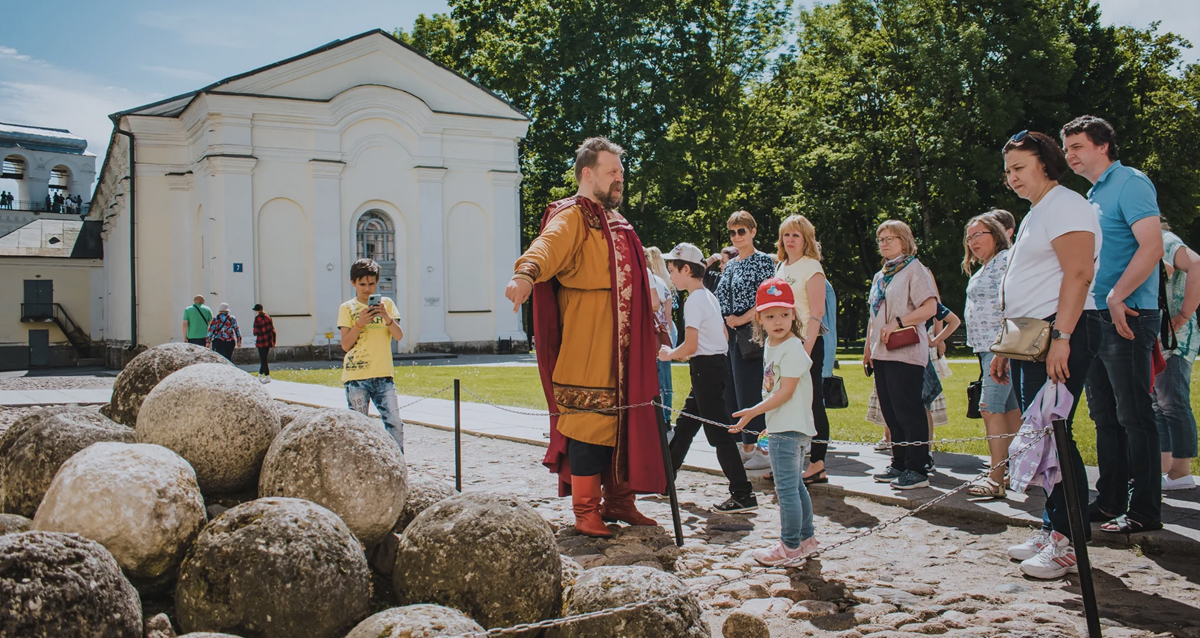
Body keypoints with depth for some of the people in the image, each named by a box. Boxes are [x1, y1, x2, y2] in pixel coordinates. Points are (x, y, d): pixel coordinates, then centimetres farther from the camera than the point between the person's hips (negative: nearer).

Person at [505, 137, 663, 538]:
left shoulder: (614, 222, 21)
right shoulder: (572, 217, -7)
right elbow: (548, 245, -29)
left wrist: (651, 329, 28)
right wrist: (526, 273, -50)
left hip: (623, 344, 9)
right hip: (588, 343, -9)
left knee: (625, 418, 10)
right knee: (591, 419, -7)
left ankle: (618, 501, 20)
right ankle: (586, 513, 3)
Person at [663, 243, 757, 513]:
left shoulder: (694, 300, -15)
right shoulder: (709, 296, 15)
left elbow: (691, 346, -22)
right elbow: (723, 334, 20)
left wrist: (669, 355, -3)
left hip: (706, 368, -10)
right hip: (718, 362, 10)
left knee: (718, 432, -8)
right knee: (685, 425, 18)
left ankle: (743, 494, -8)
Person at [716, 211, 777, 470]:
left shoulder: (764, 260, -4)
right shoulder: (730, 266, 16)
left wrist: (743, 318, -15)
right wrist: (727, 320, 4)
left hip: (751, 335, -7)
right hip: (731, 336, 8)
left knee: (751, 392, -9)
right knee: (733, 391, 8)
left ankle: (767, 449, -3)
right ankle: (747, 446, 16)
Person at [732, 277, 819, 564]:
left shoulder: (792, 348, -17)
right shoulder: (770, 345, 12)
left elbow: (785, 392, -20)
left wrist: (753, 412, -21)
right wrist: (767, 421, 19)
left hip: (789, 429, -10)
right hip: (780, 427, 10)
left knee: (786, 488, -5)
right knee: (795, 485, 18)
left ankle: (790, 546, 4)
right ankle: (807, 538, 29)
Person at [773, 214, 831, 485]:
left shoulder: (811, 267, -8)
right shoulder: (782, 268, 15)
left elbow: (817, 314, -15)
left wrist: (806, 351, -21)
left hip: (808, 342, -7)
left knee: (811, 403, -3)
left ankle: (817, 465, 2)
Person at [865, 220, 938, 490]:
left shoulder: (914, 269, -4)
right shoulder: (880, 276, 19)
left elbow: (930, 307, -14)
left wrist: (898, 323, -21)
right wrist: (868, 348, 16)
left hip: (906, 353, -8)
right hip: (882, 354, 8)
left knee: (908, 410, -7)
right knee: (891, 412, 10)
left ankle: (917, 470, -3)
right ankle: (899, 463, 18)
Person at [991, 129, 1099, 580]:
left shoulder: (1065, 206, -7)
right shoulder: (1034, 216, 24)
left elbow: (1078, 273, -20)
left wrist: (1061, 337, -27)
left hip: (1059, 336, -10)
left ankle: (1070, 541, -5)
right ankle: (1052, 528, 18)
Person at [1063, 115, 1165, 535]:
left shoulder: (1130, 183, -8)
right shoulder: (1092, 196, 19)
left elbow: (1151, 246, -19)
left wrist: (1117, 297, -22)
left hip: (1126, 318, -9)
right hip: (1096, 319, 9)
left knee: (1134, 417, -5)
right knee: (1106, 417, 13)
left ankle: (1144, 510, 2)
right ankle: (1110, 502, 21)